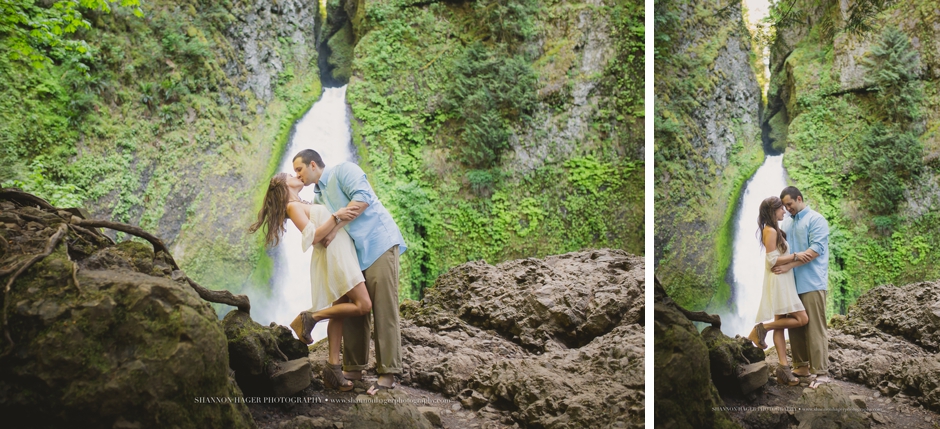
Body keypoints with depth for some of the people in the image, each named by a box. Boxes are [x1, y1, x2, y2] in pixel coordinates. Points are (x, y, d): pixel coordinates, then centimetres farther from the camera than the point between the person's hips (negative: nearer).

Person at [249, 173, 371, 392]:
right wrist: (336, 217, -17)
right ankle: (311, 317, -7)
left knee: (340, 311, 4)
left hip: (342, 254, 9)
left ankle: (333, 367, 3)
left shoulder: (305, 205, 23)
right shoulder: (293, 206, -4)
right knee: (363, 305, -15)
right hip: (334, 255, -9)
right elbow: (313, 237, -14)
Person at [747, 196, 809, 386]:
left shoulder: (774, 231, 17)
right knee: (801, 319, -12)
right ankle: (762, 328, -6)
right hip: (778, 281, -10)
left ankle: (783, 367, 3)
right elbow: (773, 260, -18)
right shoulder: (770, 231, -12)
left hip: (783, 282, 10)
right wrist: (795, 256, -15)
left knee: (780, 325, 4)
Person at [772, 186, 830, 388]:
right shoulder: (791, 224, 20)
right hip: (793, 283, 8)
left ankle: (821, 372, -7)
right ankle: (801, 366, 17)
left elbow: (816, 249, -15)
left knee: (815, 328, -8)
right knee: (795, 326, 9)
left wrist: (789, 265, -19)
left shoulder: (815, 219, -4)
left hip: (811, 283, -8)